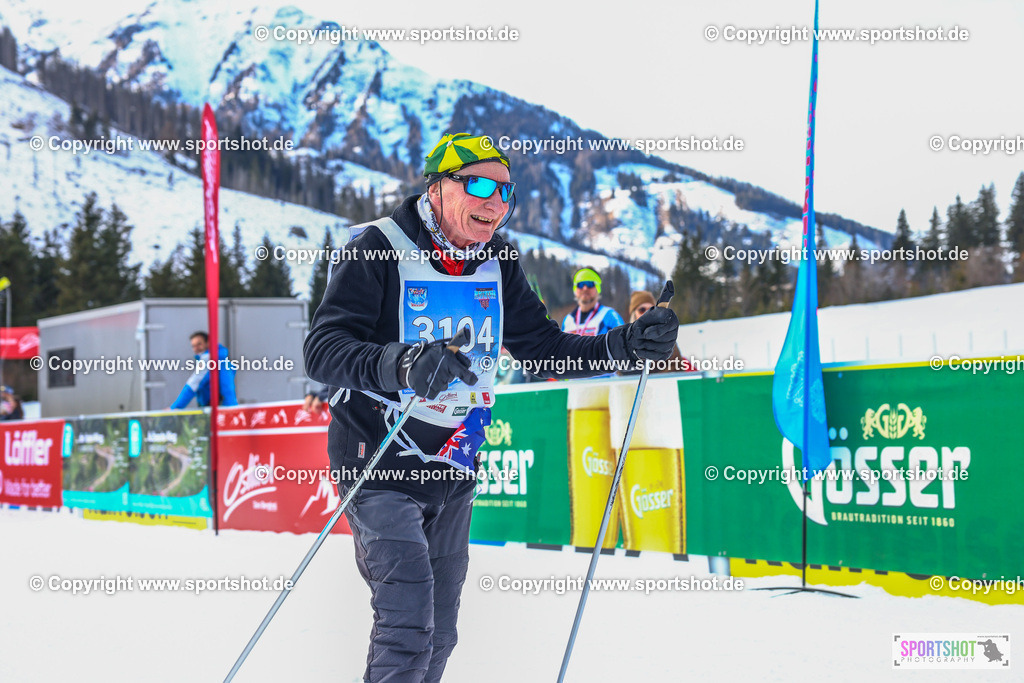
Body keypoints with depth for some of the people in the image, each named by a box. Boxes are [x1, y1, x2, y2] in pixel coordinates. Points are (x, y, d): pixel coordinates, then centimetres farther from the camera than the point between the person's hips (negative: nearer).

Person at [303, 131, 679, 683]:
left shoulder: (497, 263, 4)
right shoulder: (379, 250, -16)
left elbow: (543, 346, 9)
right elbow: (322, 349, -25)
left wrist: (623, 345, -8)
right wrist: (402, 365, -45)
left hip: (452, 472, 7)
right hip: (379, 465, -7)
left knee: (438, 637, 15)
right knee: (407, 628, -17)